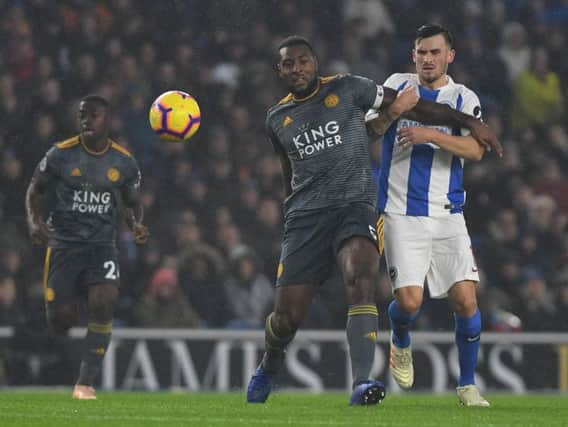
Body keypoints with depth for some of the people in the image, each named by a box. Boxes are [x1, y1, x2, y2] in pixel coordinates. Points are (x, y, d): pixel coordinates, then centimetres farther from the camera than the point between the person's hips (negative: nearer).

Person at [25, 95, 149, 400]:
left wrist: (136, 225, -5)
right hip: (63, 245, -1)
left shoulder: (124, 162, 1)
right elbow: (35, 190, 7)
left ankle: (85, 383, -16)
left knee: (103, 303, -23)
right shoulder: (60, 154, -4)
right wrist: (34, 221, -11)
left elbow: (131, 203, 16)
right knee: (60, 320, -8)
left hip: (102, 246, 1)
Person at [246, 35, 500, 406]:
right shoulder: (277, 119, 14)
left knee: (361, 281, -30)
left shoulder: (347, 90, 3)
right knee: (287, 316, 0)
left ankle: (362, 383, -39)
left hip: (355, 205, -3)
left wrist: (468, 121, 1)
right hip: (305, 218, 3)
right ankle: (270, 365, 35)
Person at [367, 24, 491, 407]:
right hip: (401, 213, -1)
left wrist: (432, 135, -25)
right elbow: (372, 128, 1)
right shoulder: (398, 86, 9)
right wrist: (391, 112, -19)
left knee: (466, 299, -8)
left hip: (447, 215, 1)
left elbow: (475, 149, -11)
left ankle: (468, 384, 8)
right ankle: (400, 344, 23)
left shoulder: (464, 99, 4)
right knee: (409, 301, -13)